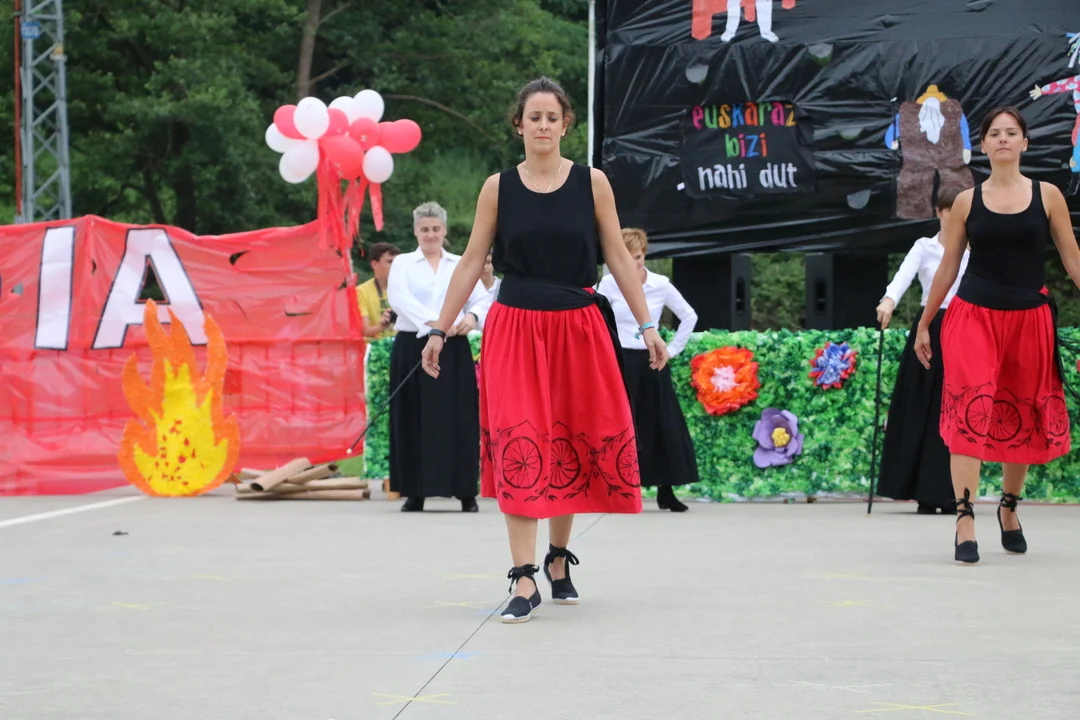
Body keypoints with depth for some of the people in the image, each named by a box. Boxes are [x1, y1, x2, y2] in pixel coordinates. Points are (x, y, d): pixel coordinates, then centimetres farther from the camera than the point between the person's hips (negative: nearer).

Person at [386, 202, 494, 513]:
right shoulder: (402, 263, 7)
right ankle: (415, 492, 6)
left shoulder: (461, 265, 13)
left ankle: (466, 492, 3)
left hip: (453, 349, 1)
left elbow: (483, 299, 3)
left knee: (459, 418, -3)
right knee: (414, 419, -2)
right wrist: (431, 321, -27)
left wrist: (472, 316, -21)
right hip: (412, 348, -1)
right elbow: (399, 297, -11)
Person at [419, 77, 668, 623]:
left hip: (578, 330, 1)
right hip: (515, 329, -1)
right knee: (518, 446, -8)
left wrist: (647, 325, 0)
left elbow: (618, 257, 4)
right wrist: (440, 330, 2)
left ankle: (559, 558, 28)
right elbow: (472, 261, 5)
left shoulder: (592, 183, 1)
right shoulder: (498, 187, 1)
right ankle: (523, 580, -9)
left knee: (573, 443, 8)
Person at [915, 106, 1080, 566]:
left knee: (1023, 416, 10)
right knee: (970, 407, -17)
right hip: (974, 315, -1)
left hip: (1030, 317, 1)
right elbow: (948, 267, 11)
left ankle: (1009, 507, 32)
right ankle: (965, 518, -18)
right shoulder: (967, 202, 4)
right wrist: (924, 324, 12)